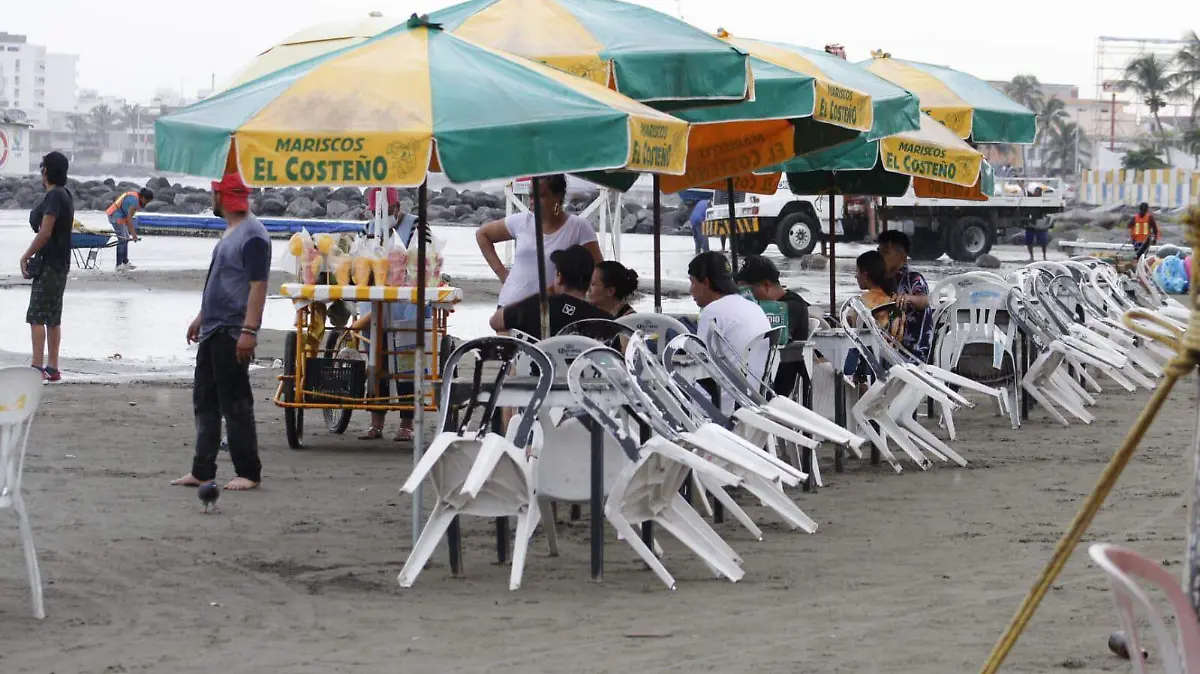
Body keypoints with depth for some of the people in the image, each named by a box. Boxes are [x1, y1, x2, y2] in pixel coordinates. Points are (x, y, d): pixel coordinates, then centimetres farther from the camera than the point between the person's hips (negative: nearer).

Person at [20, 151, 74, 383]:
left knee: (37, 316, -9)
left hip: (49, 264, -10)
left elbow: (45, 232, -22)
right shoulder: (65, 195, 14)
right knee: (53, 317, 12)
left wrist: (26, 256, -14)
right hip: (60, 263, 10)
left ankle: (37, 367, -12)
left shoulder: (54, 196, -17)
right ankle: (52, 368, 14)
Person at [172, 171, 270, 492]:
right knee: (205, 401, 11)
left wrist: (249, 330, -26)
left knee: (236, 404, -6)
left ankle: (248, 473, 0)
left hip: (233, 333, -10)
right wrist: (202, 317, 29)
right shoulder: (231, 232, 17)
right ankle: (202, 470, 16)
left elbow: (258, 286, -21)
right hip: (213, 330, 10)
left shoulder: (252, 235, -15)